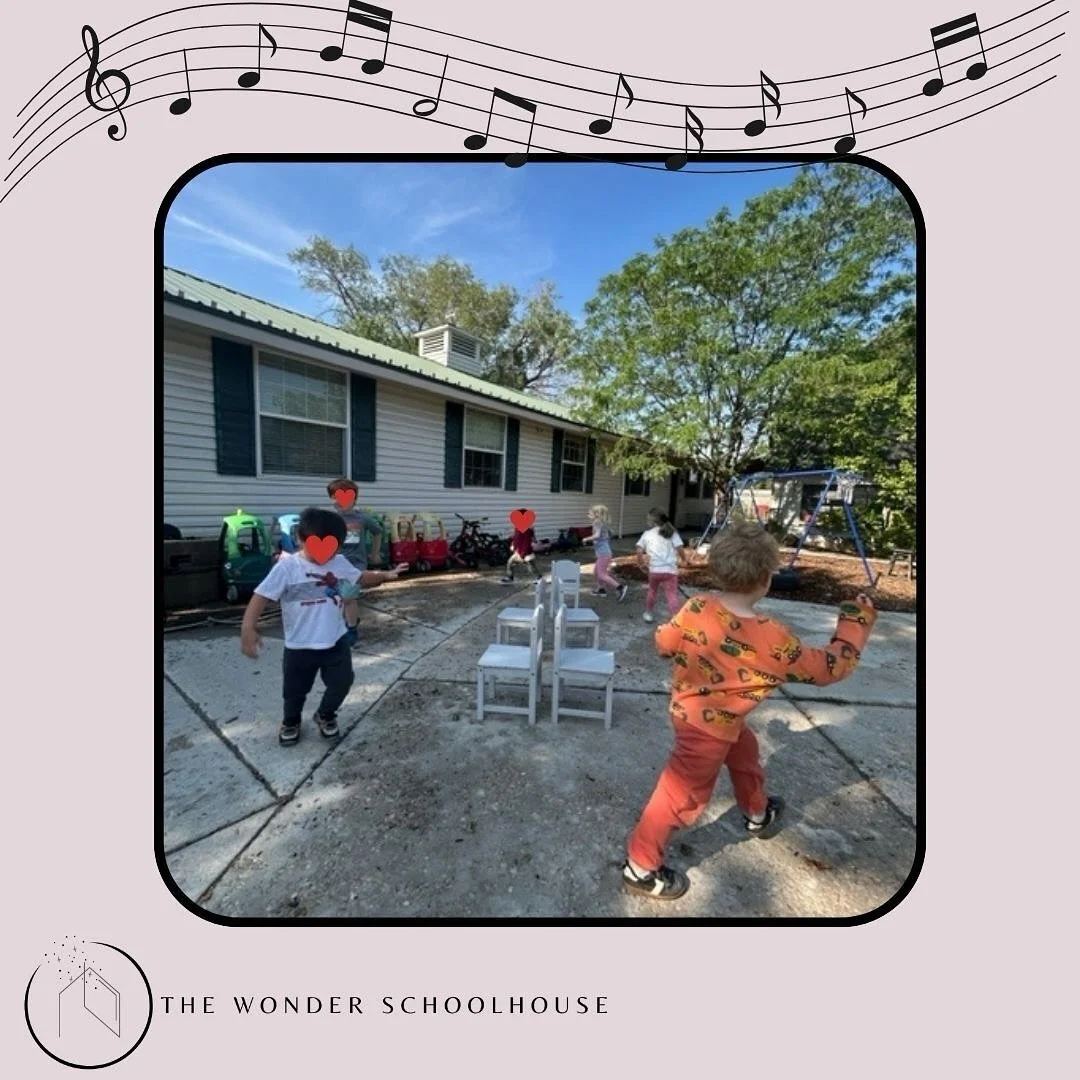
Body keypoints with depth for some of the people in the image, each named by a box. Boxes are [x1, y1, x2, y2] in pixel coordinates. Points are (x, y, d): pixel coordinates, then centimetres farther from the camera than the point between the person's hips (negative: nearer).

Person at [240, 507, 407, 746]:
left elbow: (363, 578, 8)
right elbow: (261, 597, -19)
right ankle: (290, 722, 49)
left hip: (336, 641, 3)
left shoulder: (339, 562, -5)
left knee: (342, 682, 13)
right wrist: (248, 628, -30)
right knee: (295, 690, 18)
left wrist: (385, 575, -9)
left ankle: (326, 716, 42)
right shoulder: (287, 567, -18)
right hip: (300, 646, -3)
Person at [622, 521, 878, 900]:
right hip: (710, 725, -7)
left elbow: (664, 642, -4)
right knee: (683, 794, 8)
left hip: (687, 706, 8)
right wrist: (857, 620, -2)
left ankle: (758, 814, 59)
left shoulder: (696, 605, -17)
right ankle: (640, 867, 25)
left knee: (743, 750, 32)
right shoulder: (770, 639, -29)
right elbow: (827, 668, -13)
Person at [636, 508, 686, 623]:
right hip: (670, 570, -2)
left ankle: (648, 614, 36)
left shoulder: (647, 533, 7)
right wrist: (681, 560, 14)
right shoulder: (671, 532, 6)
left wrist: (641, 564, 18)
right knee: (672, 595, -4)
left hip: (654, 569, 2)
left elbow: (639, 551, 3)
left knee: (652, 591, 25)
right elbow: (679, 549, -5)